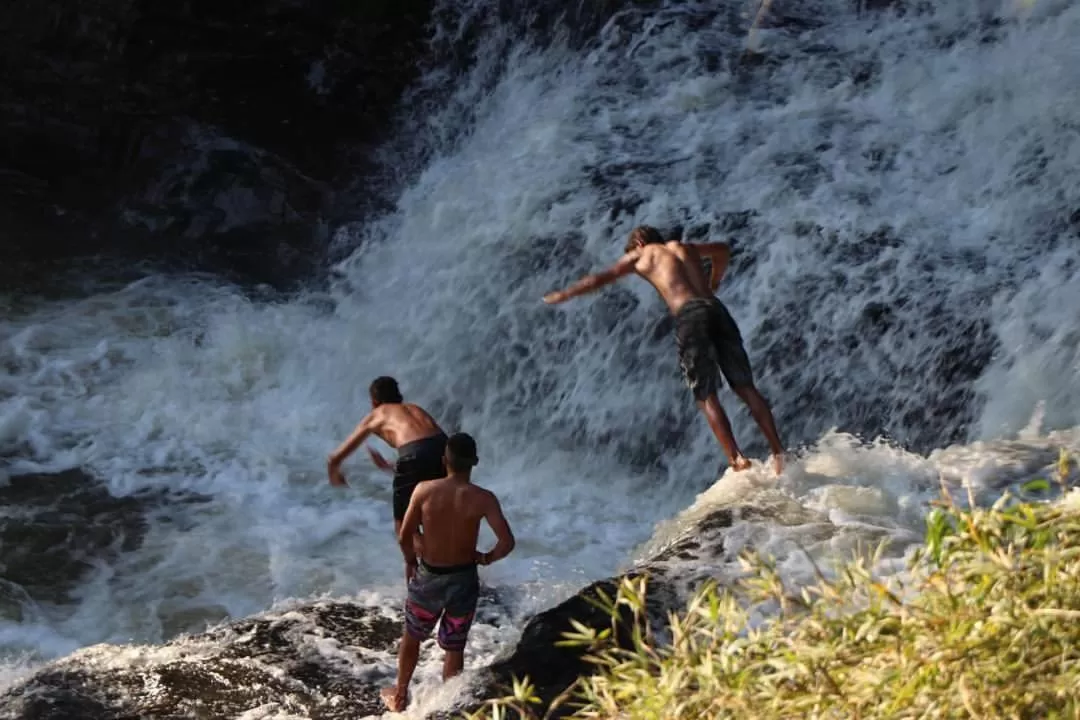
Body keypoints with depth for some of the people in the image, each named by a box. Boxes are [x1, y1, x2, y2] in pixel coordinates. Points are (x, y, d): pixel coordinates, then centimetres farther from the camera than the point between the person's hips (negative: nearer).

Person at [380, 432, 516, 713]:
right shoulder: (483, 498, -17)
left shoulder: (424, 489, -15)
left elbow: (404, 537, -11)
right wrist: (487, 558, 0)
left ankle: (399, 696, 41)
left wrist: (410, 560, 9)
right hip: (464, 579, 0)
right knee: (454, 648, 17)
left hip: (429, 576, 1)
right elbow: (507, 542, -22)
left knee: (412, 637, 25)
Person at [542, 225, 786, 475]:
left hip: (690, 316, -4)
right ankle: (778, 452, -3)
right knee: (746, 388, 4)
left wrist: (563, 295, 39)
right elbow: (723, 250, 48)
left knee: (707, 398, -3)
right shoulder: (683, 247, 31)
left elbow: (600, 278, 26)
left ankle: (736, 458, -15)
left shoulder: (640, 256, 20)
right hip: (716, 309, 4)